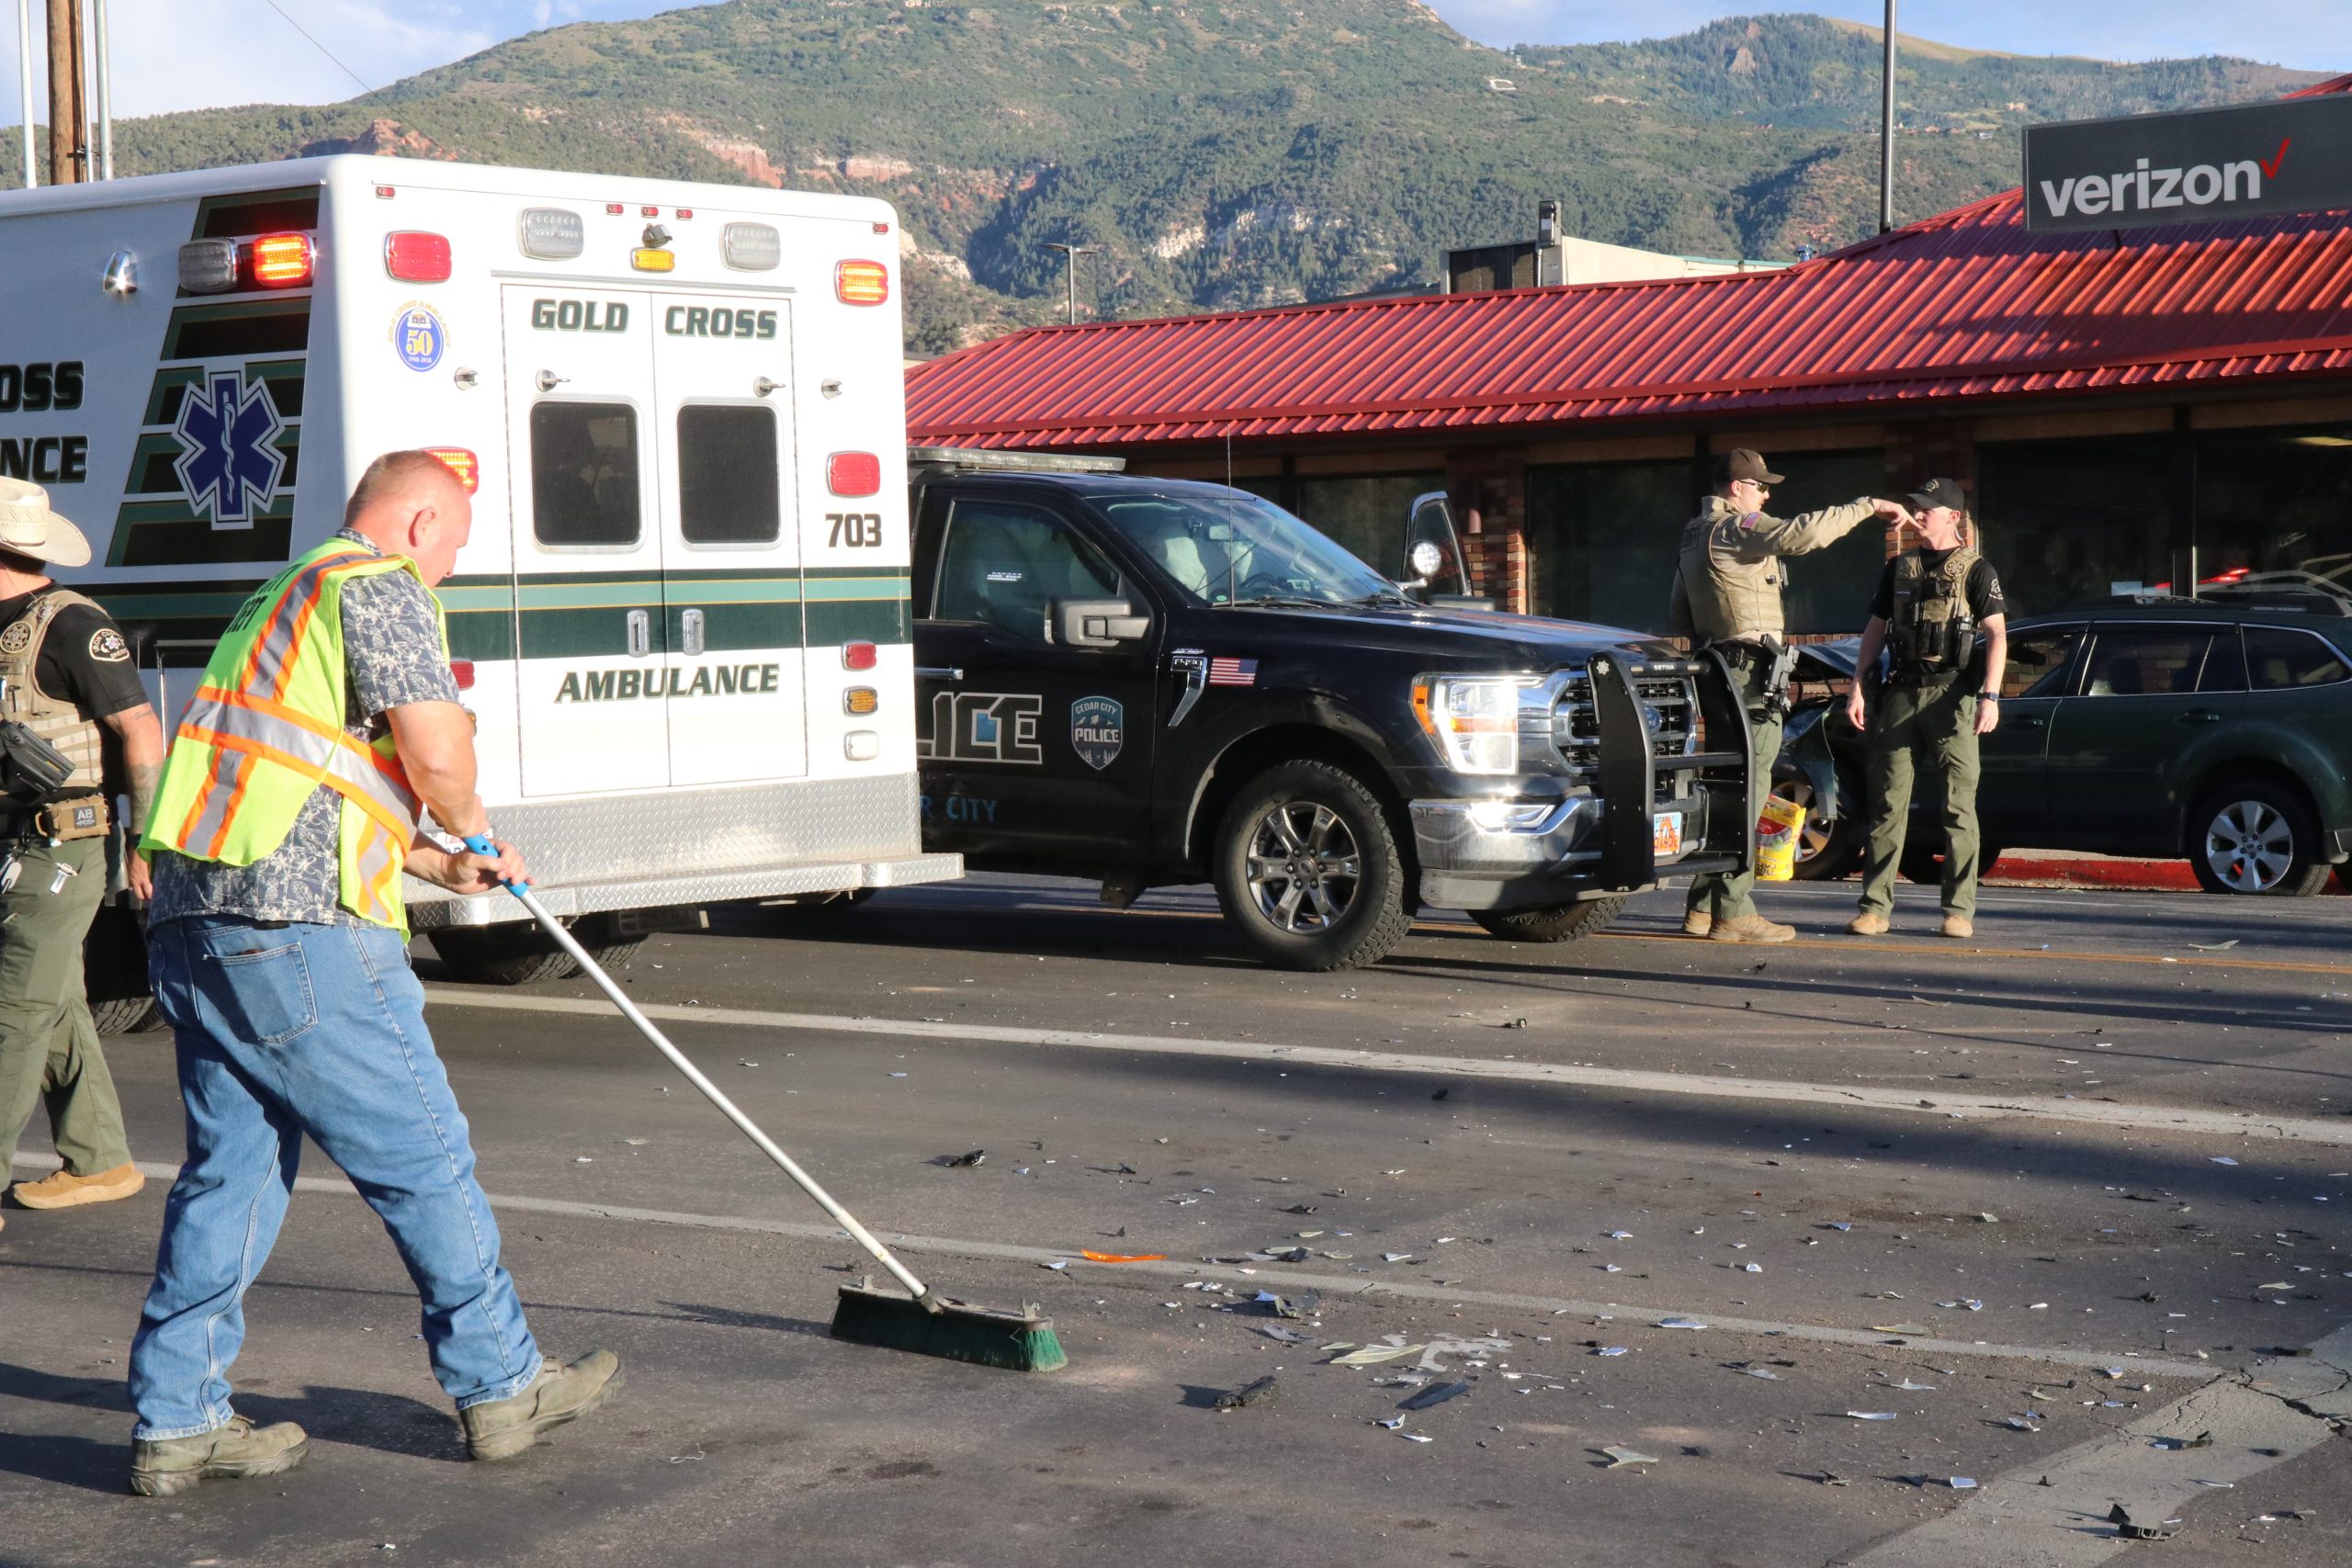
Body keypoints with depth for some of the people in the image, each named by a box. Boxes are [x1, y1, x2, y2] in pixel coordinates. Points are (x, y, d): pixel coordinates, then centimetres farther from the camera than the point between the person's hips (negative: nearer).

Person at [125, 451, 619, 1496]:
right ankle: (499, 1388, 11)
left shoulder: (281, 600, 28)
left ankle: (176, 1422, 13)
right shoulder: (380, 585, -2)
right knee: (421, 1157, 1)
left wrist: (434, 862, 32)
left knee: (230, 1169, 12)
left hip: (193, 924, 9)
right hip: (296, 925, -9)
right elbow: (435, 749, -13)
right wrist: (471, 827, 8)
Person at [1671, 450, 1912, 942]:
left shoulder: (1693, 538, 19)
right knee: (1746, 791, -9)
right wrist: (1868, 508, -22)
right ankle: (1733, 914, -10)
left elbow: (1680, 615, 25)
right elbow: (1799, 534, -28)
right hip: (1750, 675, -10)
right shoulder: (1735, 530, -12)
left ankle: (1703, 908, 17)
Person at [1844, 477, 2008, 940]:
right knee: (1888, 803, 2)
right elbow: (1875, 631, 18)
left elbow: (1997, 636, -4)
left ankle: (1959, 910, 0)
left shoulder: (1976, 570, 3)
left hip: (1951, 694, -4)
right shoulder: (1899, 568, 17)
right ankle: (1876, 907, 3)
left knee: (1959, 806, -3)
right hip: (1900, 692, 4)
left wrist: (1990, 696, -15)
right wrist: (1857, 688, 8)